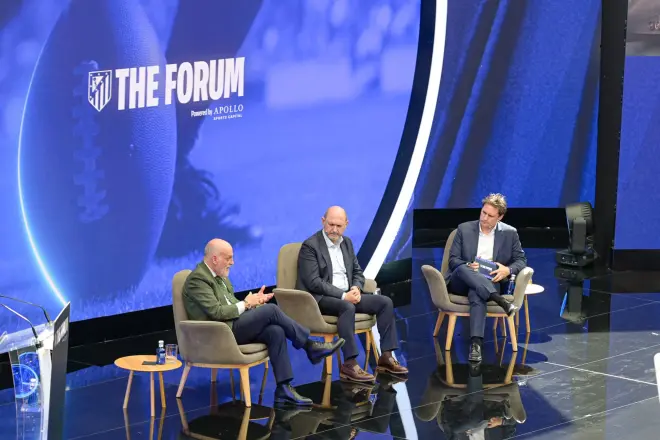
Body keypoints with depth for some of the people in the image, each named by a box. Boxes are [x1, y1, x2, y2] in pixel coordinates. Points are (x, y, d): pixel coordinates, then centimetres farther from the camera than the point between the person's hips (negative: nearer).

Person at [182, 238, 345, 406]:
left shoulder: (219, 276, 17)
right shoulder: (197, 279, -13)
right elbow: (216, 312, -20)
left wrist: (253, 301, 1)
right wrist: (246, 304, -9)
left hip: (232, 325, 9)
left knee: (276, 331, -16)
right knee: (271, 310, -20)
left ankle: (284, 389, -17)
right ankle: (311, 346, -7)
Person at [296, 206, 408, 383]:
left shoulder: (347, 242, 13)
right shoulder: (310, 246, -10)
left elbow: (357, 272, 18)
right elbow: (313, 282, -17)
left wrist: (356, 288, -6)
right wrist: (343, 295, -22)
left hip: (346, 296, 8)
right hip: (321, 298, -8)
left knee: (385, 302, -8)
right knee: (347, 307, -38)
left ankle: (386, 357, -7)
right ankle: (349, 365, -37)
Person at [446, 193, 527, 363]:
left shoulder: (509, 233, 10)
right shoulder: (464, 229, 9)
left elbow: (521, 260, 9)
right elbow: (453, 259, 6)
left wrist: (508, 270, -14)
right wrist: (467, 266, -17)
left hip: (491, 283, -1)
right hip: (461, 282, 1)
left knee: (476, 293, -39)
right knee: (462, 269, -36)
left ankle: (476, 343, -50)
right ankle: (500, 301, -46)